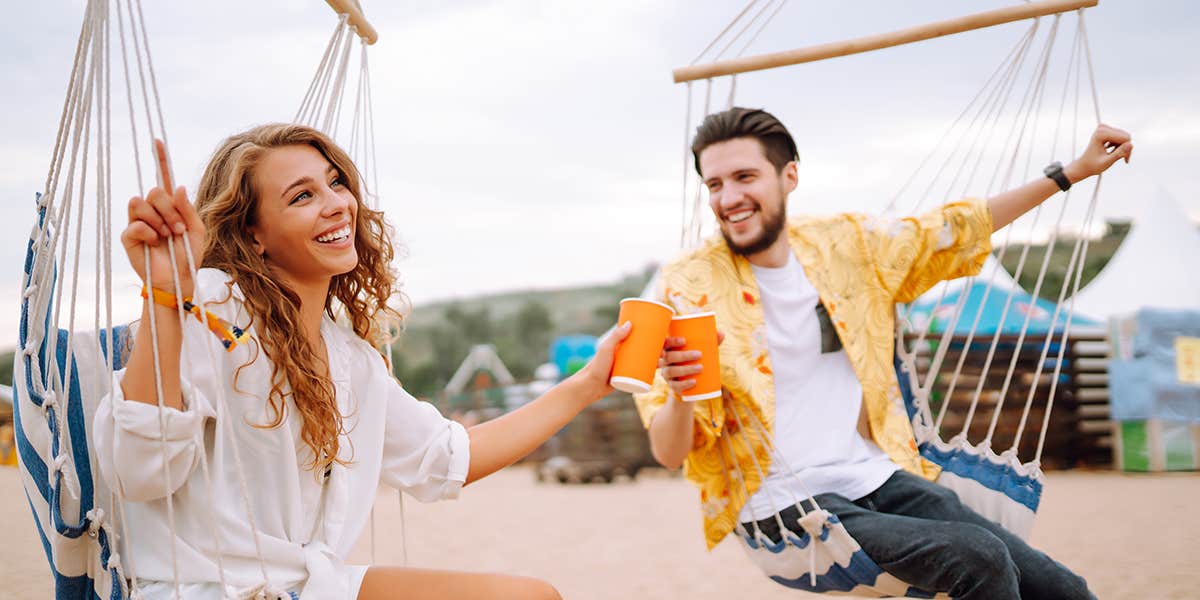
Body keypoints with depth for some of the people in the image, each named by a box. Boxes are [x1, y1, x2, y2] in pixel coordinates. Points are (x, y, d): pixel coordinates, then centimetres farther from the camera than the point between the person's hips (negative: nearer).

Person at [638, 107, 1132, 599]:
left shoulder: (845, 244, 4)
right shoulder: (690, 285, -8)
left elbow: (957, 232, 20)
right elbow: (669, 454, -11)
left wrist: (1074, 172, 20)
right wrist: (680, 395, -34)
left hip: (878, 478, 5)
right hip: (783, 507, -4)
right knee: (979, 559, -24)